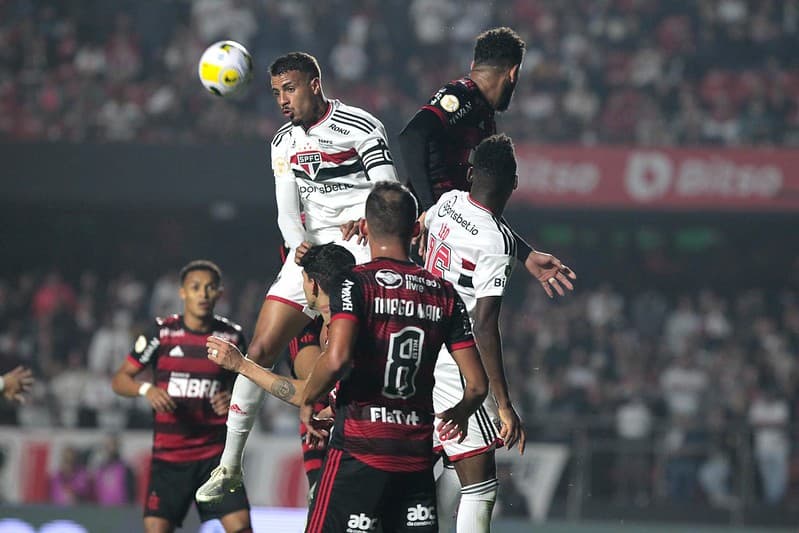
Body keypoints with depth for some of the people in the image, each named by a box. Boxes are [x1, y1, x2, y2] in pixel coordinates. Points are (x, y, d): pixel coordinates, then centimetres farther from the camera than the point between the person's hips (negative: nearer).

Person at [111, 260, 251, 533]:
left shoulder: (231, 336, 4)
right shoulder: (162, 332, -2)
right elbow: (119, 380, 1)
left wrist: (233, 399, -6)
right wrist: (146, 389, -19)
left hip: (216, 453, 1)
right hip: (168, 456, -1)